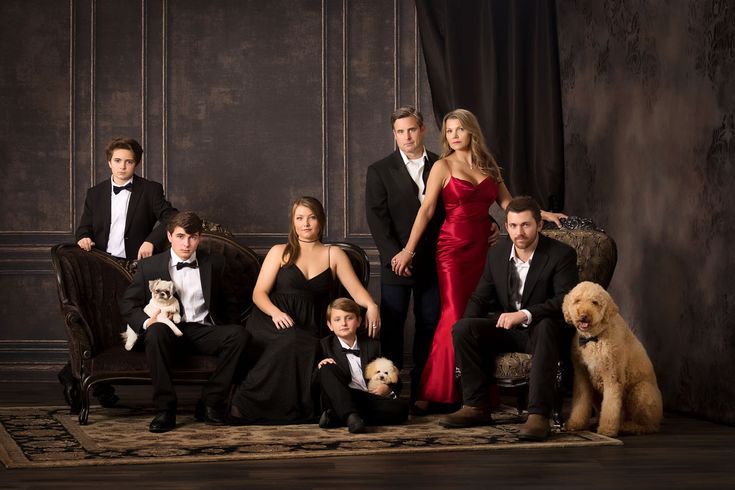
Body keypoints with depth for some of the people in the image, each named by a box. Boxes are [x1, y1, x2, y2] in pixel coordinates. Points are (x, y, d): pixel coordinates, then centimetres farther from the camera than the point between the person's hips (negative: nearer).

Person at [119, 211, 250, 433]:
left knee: (239, 333, -29)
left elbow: (230, 302, 21)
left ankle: (209, 404, -21)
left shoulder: (215, 264, 12)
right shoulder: (150, 266, 7)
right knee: (156, 330, -38)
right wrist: (146, 322, -13)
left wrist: (227, 334, 5)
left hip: (204, 332, 2)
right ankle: (164, 409, -31)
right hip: (170, 332, -1)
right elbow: (127, 303, 8)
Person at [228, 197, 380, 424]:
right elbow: (259, 292, 6)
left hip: (309, 327, 1)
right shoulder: (280, 252, 15)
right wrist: (275, 312, -15)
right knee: (290, 340, -36)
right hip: (275, 321, -1)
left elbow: (356, 289, 5)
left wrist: (371, 306, -18)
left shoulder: (334, 254, 17)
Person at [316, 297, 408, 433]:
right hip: (340, 400, -2)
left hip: (371, 398, 2)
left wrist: (387, 387, -4)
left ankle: (336, 417, -31)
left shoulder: (373, 345, 14)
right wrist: (319, 367, -15)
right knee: (326, 369, -25)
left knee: (401, 408, -26)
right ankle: (351, 416, -41)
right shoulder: (325, 345, 8)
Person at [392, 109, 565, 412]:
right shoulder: (443, 167, 0)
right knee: (455, 316, -9)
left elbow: (507, 202, 14)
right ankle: (431, 392, -1)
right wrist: (408, 250, -9)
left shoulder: (488, 167, 13)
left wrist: (543, 214, 4)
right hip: (453, 247, -4)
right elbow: (426, 210, -5)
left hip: (481, 247, 4)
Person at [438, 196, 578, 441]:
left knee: (546, 326, -40)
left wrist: (525, 315, -34)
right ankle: (476, 406, -16)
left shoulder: (562, 254, -10)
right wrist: (468, 326, -14)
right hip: (505, 329, 5)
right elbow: (480, 298, 9)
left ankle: (538, 414, -46)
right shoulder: (496, 254, 6)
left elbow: (566, 301, -21)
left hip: (541, 329, -5)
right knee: (462, 328, -20)